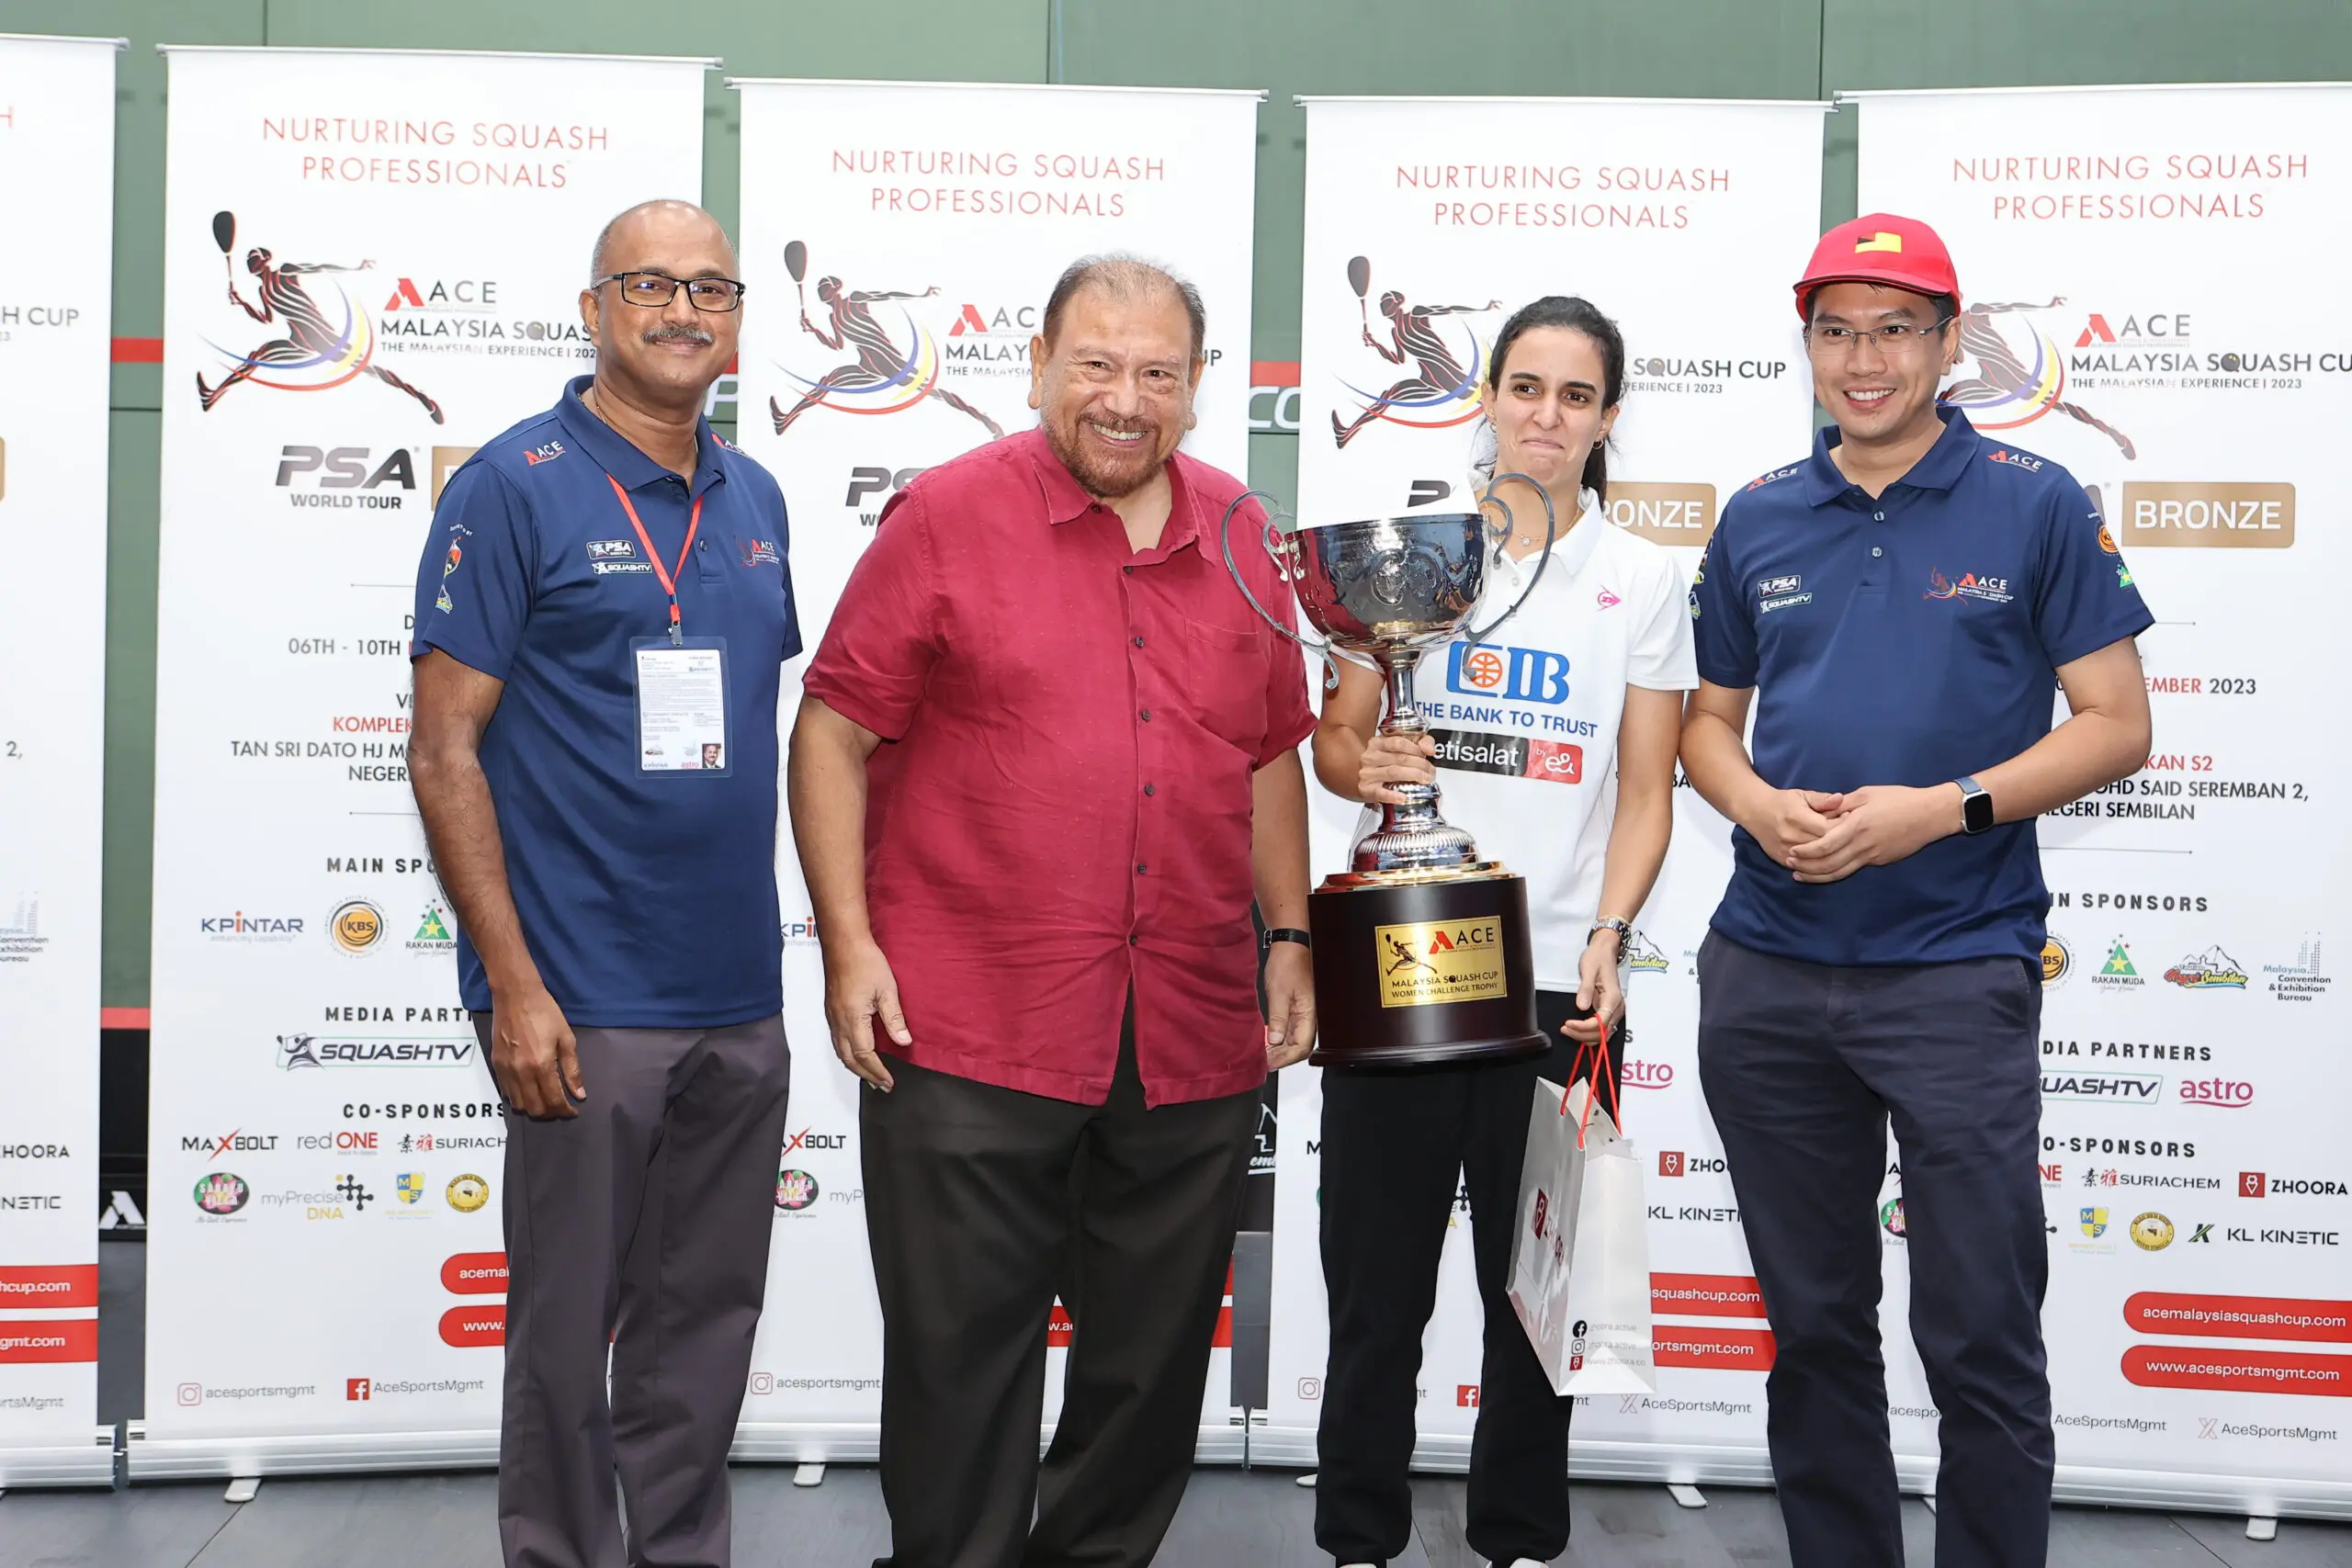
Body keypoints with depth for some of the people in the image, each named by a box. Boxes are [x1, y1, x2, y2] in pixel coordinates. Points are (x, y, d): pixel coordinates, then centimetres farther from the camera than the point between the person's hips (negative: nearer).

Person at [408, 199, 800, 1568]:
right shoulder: (515, 488, -7)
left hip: (740, 1000, 6)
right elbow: (446, 751, -10)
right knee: (568, 1332, 5)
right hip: (584, 1005, -6)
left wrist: (811, 941, 11)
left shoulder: (754, 498, 11)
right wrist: (514, 986, -15)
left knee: (708, 1320, 15)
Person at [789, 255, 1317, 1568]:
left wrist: (1291, 939, 13)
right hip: (971, 1036, -4)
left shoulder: (1241, 539, 10)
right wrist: (848, 942, -9)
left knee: (1156, 1362, 15)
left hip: (1195, 1048, 4)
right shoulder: (949, 515, -3)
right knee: (962, 1360, 4)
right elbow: (834, 730, -3)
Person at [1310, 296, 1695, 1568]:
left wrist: (1607, 936, -10)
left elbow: (1646, 790, 5)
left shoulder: (1642, 578, 7)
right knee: (1377, 1281, 4)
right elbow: (1332, 740, 8)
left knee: (1536, 1284, 8)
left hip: (1554, 980, 0)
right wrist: (1366, 766, -15)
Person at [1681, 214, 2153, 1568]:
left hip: (1958, 969, -4)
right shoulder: (1759, 520, 9)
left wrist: (1945, 809, -16)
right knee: (1814, 1324, 14)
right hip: (1769, 975, 4)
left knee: (1983, 1339, 0)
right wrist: (1758, 805, -6)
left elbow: (2117, 724, -3)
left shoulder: (2035, 504, -1)